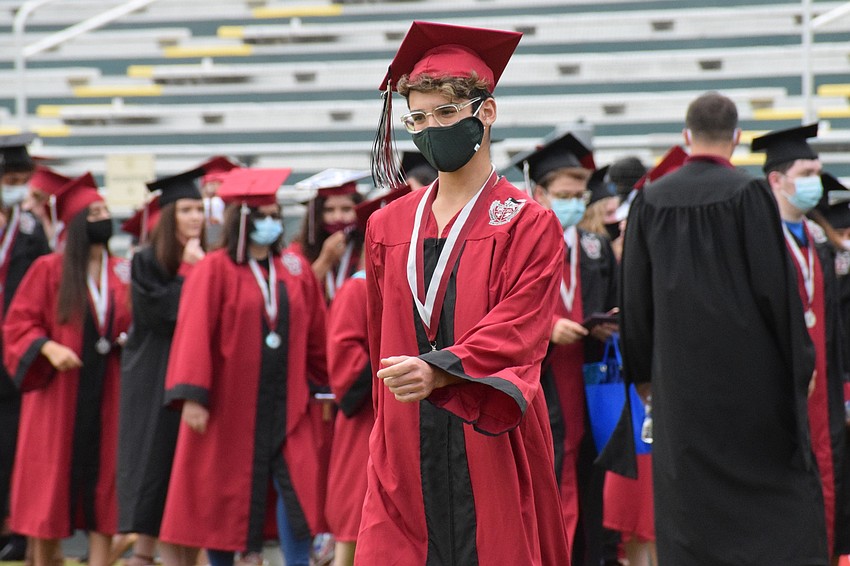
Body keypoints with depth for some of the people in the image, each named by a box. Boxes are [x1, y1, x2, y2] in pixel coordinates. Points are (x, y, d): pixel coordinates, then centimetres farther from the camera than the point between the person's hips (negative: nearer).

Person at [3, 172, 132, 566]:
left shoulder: (123, 274, 8)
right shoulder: (48, 270, -3)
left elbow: (134, 325, 17)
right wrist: (48, 347, -20)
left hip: (108, 396, 3)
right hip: (58, 392, -3)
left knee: (104, 482, 0)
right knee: (49, 487, 3)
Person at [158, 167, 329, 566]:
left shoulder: (296, 271, 9)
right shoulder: (214, 270, -5)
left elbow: (316, 337, 15)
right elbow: (194, 334, -12)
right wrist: (192, 395, -20)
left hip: (285, 405, 3)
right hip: (229, 405, -3)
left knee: (298, 488, -7)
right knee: (225, 495, 5)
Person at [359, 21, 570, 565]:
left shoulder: (528, 225, -1)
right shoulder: (388, 227, 13)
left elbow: (518, 335, -12)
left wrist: (438, 371, -26)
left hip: (492, 450, -3)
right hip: (406, 453, 4)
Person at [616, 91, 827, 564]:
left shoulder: (652, 200, 1)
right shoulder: (748, 194, -10)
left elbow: (636, 294, 4)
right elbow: (776, 285, -10)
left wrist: (643, 370, 13)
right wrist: (800, 362, 0)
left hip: (680, 371, 3)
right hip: (750, 366, -3)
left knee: (688, 491, 6)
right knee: (785, 490, 7)